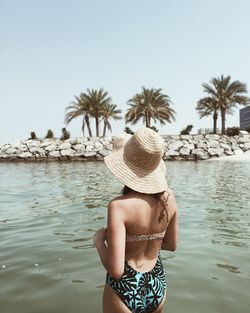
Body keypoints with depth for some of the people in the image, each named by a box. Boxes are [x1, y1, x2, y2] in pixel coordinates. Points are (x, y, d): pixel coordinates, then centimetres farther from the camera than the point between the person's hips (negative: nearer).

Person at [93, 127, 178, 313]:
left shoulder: (119, 206, -27)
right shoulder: (169, 197, -10)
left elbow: (115, 270, -25)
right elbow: (172, 245, 4)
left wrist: (99, 241, -9)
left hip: (126, 290, -4)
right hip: (157, 287, 5)